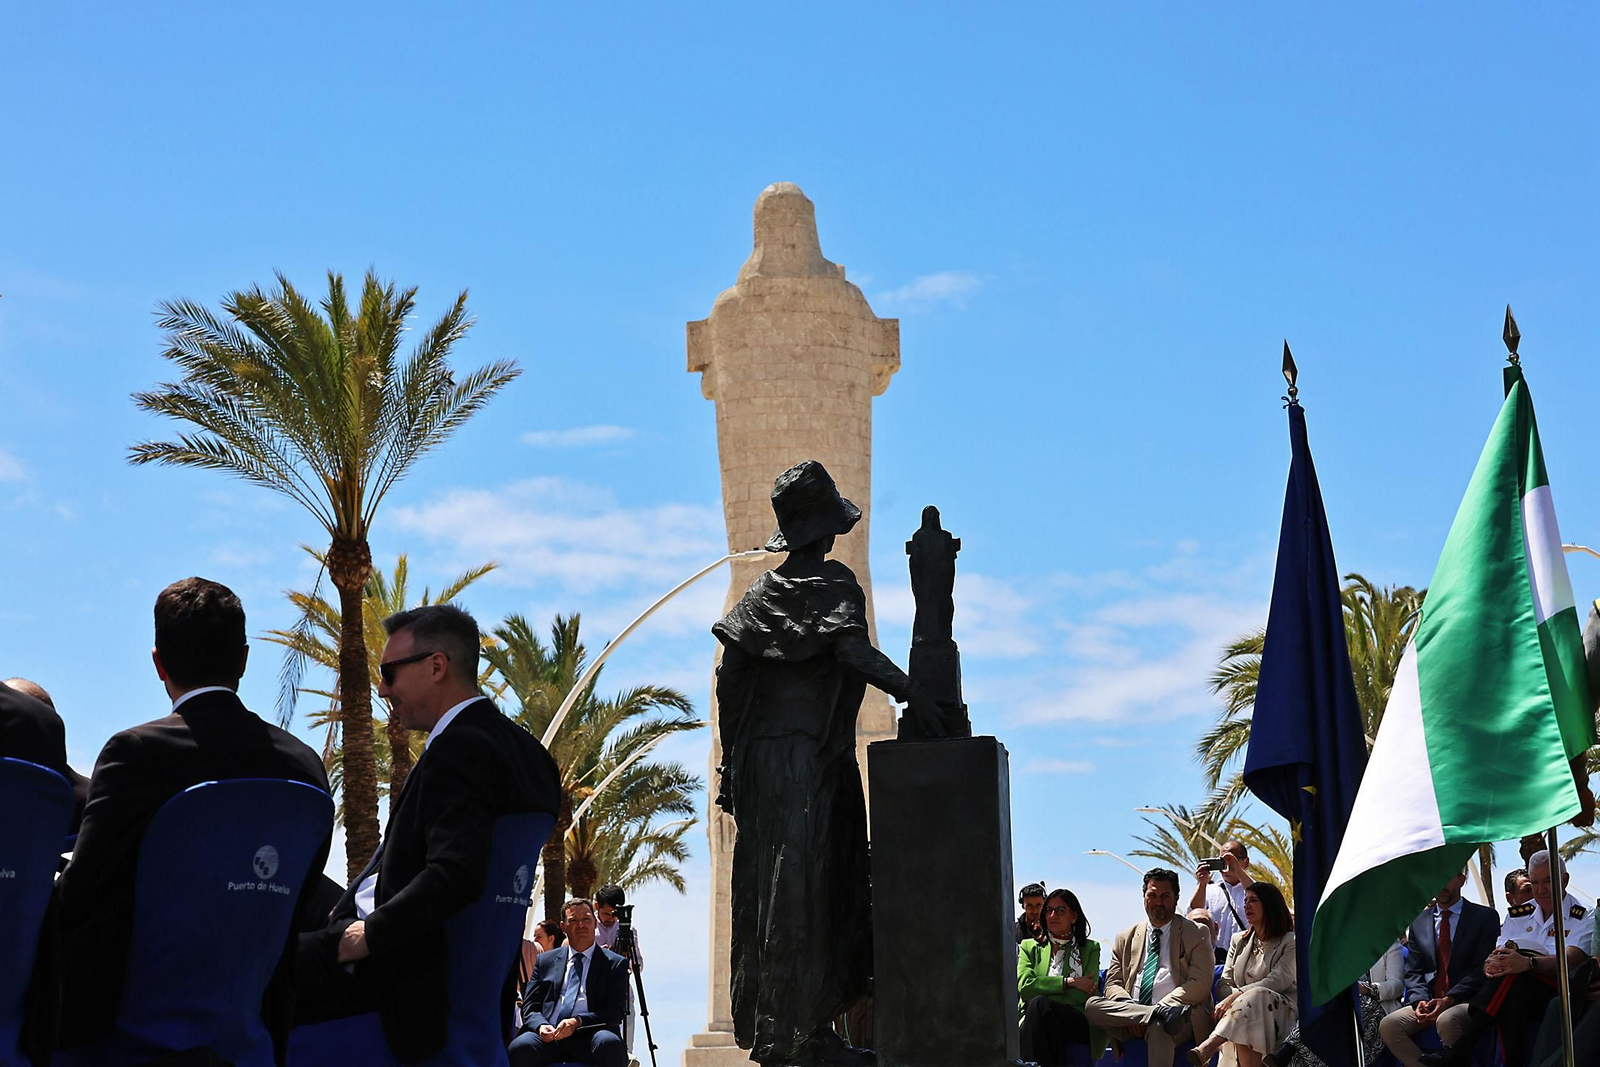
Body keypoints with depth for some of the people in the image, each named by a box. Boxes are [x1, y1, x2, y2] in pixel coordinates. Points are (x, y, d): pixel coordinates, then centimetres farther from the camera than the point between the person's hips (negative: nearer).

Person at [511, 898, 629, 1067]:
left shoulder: (615, 964, 14)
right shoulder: (545, 961, 23)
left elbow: (615, 1012, 3)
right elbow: (530, 1007, 16)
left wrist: (577, 1022, -14)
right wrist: (541, 1026, -9)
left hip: (588, 1037, -1)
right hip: (549, 1037, 2)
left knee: (609, 1043, -37)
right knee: (520, 1047, -32)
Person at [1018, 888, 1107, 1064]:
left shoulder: (1090, 949, 20)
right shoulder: (1029, 947, 23)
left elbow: (1085, 996, 3)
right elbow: (1024, 986, 2)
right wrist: (1069, 982, -4)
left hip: (1078, 1024, -1)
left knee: (1039, 1004, -34)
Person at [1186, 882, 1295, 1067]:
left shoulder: (1289, 941, 5)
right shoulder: (1239, 940, 23)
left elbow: (1279, 980, -11)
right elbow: (1225, 981, 14)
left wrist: (1237, 996, -23)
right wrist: (1229, 1001, -12)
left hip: (1280, 1012, -4)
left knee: (1253, 998, -39)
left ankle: (1208, 1048, -53)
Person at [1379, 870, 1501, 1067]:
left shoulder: (1485, 917, 5)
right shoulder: (1419, 923, 17)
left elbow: (1483, 969, -5)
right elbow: (1413, 972, 14)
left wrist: (1449, 999, -17)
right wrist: (1419, 1001, -8)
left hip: (1467, 1000, -5)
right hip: (1429, 1001, 5)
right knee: (1388, 1025, -23)